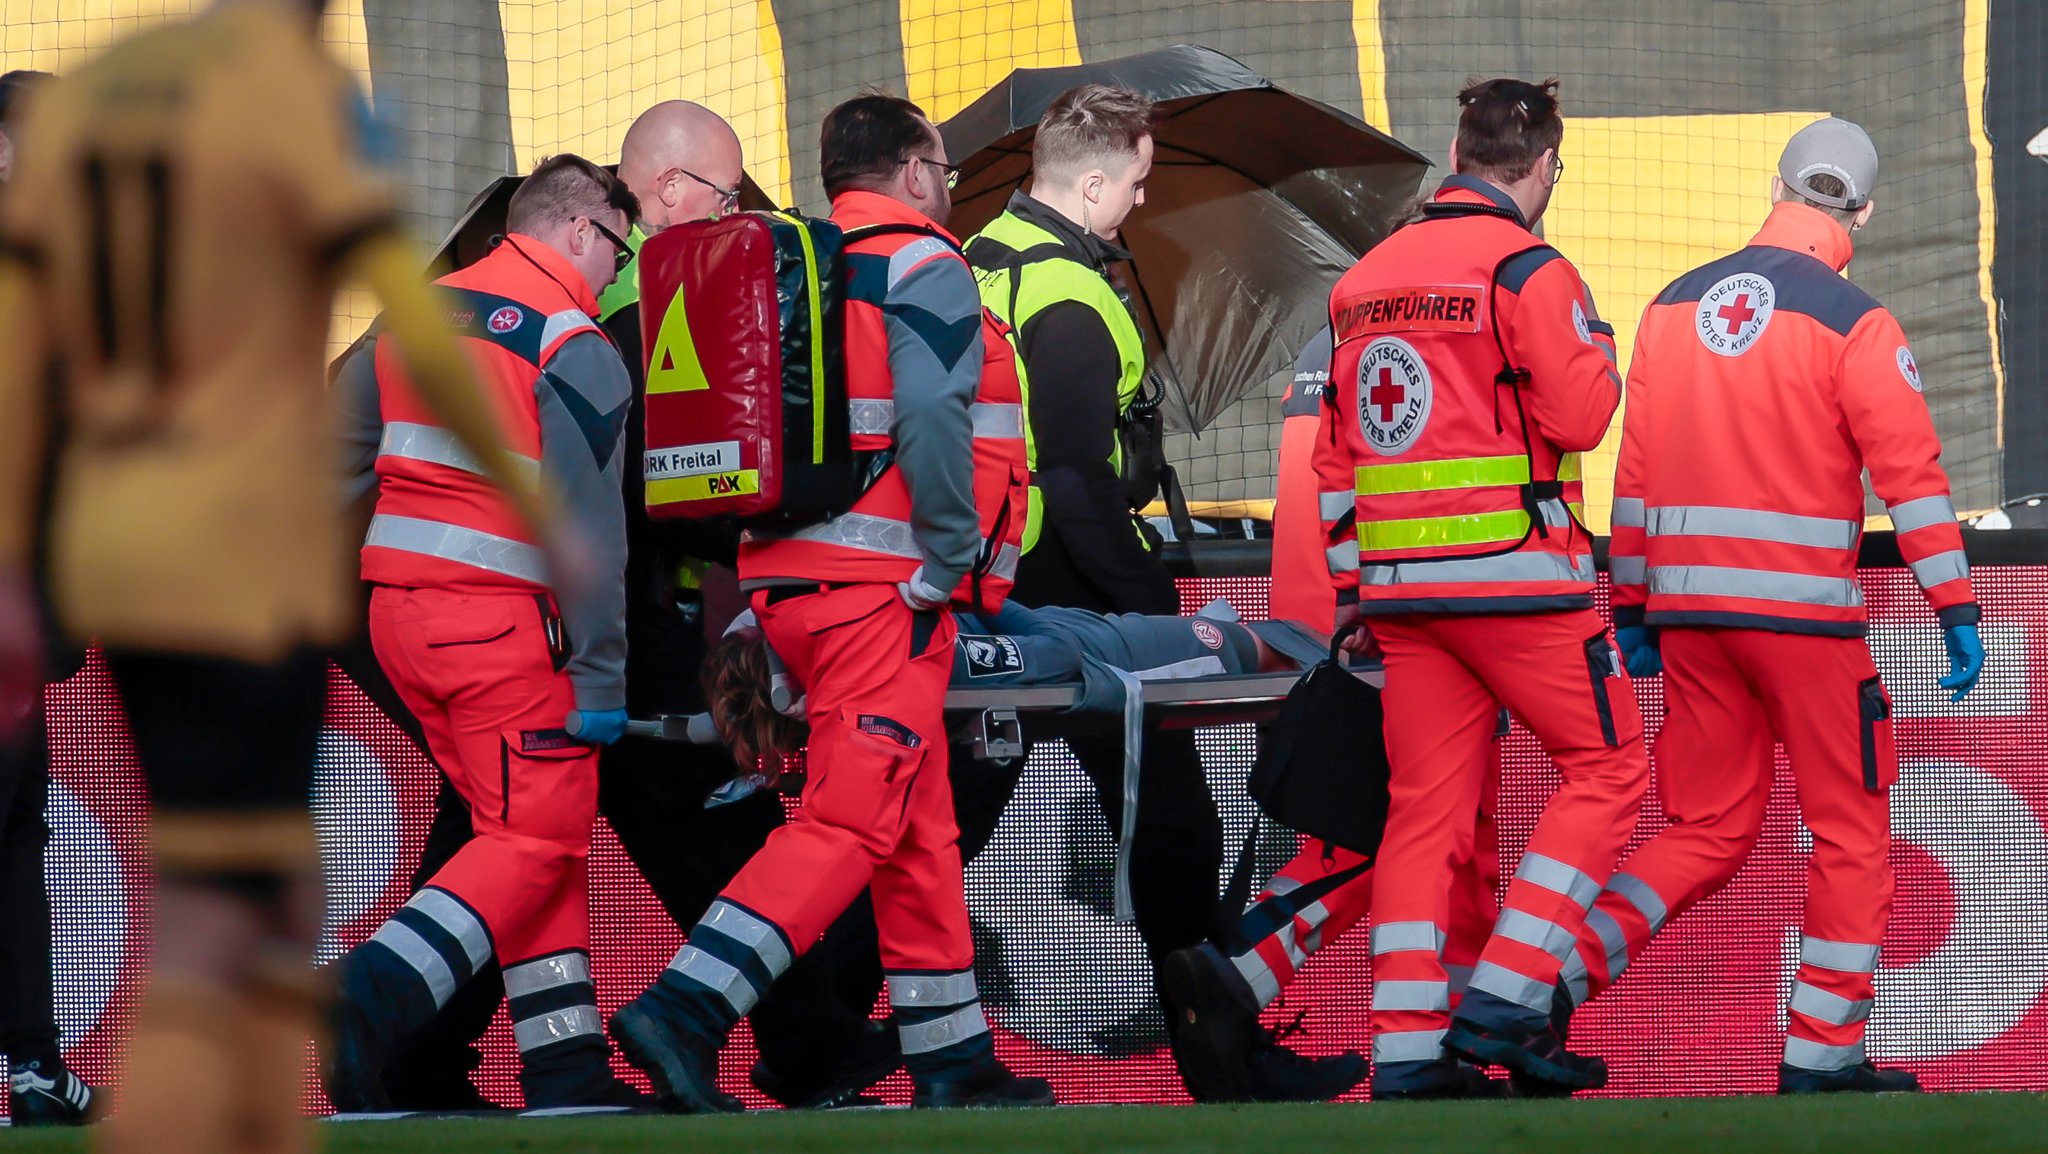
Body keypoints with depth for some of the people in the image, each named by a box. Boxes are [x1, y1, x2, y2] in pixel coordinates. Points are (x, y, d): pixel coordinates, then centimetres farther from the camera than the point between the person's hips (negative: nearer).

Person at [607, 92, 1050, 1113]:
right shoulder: (921, 267, -6)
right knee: (851, 821, -11)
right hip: (881, 582, -9)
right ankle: (684, 1011, -23)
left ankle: (953, 1061, 19)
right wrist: (949, 560, -11)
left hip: (787, 574, 9)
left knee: (920, 827, 15)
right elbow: (930, 421, -19)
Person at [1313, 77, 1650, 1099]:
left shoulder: (1366, 278, 14)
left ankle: (1406, 1047, 0)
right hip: (1514, 573, -6)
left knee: (1426, 802, 6)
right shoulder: (1526, 268, -8)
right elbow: (1578, 418, -14)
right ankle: (1504, 999, -4)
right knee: (1604, 767, 5)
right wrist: (1597, 350, 7)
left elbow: (1335, 449, 17)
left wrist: (1351, 586, 21)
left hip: (1399, 583, 6)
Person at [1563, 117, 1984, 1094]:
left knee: (1708, 831, 13)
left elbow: (1636, 473, 11)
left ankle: (1565, 961, -6)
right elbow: (1910, 472, -10)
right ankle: (1820, 1053, 5)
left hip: (1688, 609, 5)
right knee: (1850, 830, 7)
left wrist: (1633, 611, 18)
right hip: (1802, 609, -5)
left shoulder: (1673, 307, 9)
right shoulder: (1853, 324, -7)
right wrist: (1956, 611, -7)